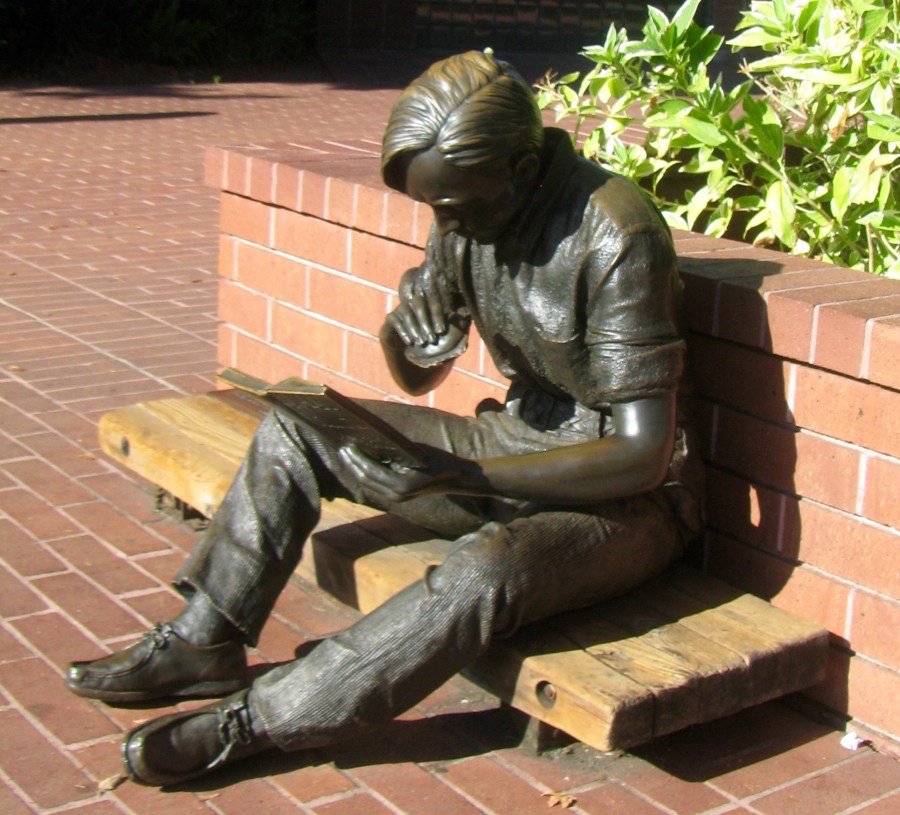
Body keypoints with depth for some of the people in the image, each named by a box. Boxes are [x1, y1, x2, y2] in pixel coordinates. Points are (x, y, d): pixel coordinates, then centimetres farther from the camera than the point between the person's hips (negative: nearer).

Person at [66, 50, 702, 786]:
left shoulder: (616, 236, -26)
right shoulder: (468, 213, -3)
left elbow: (643, 455, -27)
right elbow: (421, 375, 10)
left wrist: (457, 474, -30)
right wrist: (403, 331, -16)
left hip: (625, 499, -7)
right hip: (517, 444, 7)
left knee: (486, 569, -37)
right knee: (297, 427, 1)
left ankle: (251, 722, -24)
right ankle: (203, 644, 6)